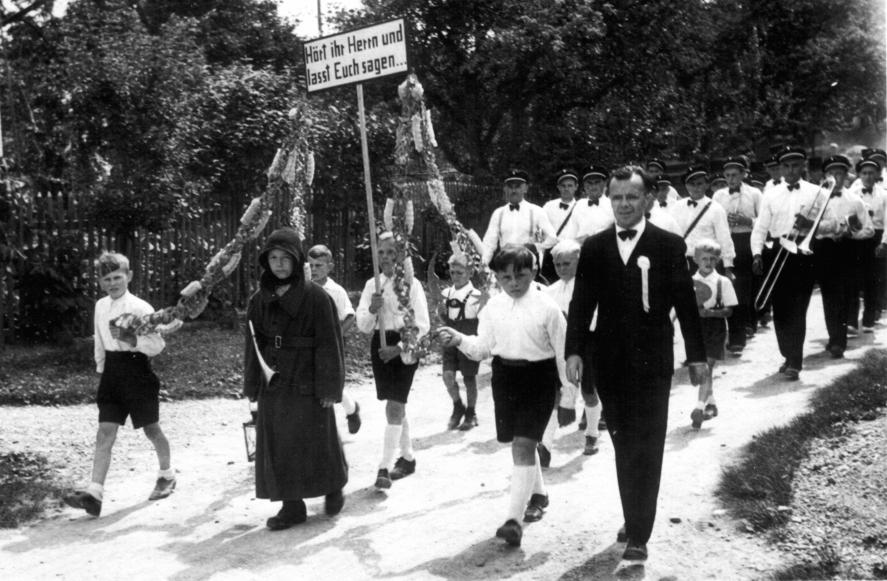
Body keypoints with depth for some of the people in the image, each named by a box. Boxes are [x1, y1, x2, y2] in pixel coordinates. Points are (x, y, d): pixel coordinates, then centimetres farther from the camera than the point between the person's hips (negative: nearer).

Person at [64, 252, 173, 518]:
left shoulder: (140, 308, -11)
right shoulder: (100, 307, 7)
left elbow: (158, 344, -13)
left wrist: (131, 339, -27)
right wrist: (101, 368, 17)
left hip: (137, 369, -5)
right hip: (112, 372, 5)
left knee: (151, 429, 10)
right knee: (105, 432, -5)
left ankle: (167, 475, 33)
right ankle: (94, 493, -11)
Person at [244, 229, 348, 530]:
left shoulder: (316, 297, -10)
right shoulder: (259, 300, 5)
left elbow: (329, 344, -10)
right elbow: (253, 345, 9)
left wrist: (329, 387, -12)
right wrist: (252, 386, 7)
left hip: (307, 384, -5)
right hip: (273, 384, 5)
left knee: (317, 439, 7)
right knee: (277, 446, 7)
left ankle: (334, 487, 33)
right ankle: (292, 505, 18)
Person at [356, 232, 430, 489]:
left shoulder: (412, 284, -7)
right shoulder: (372, 285, 5)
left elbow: (423, 325, -10)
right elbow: (362, 326, 3)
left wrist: (398, 348, -18)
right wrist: (372, 309, -18)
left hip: (404, 347, -5)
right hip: (380, 346, 5)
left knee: (394, 406, -12)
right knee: (397, 406, 15)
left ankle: (385, 467, -10)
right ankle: (407, 458, 30)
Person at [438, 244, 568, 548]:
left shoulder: (547, 306, -8)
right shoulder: (493, 307, 3)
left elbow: (562, 349, -3)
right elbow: (483, 347, 6)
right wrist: (460, 340, -13)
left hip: (538, 377, -5)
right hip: (504, 376, 5)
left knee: (523, 444, -13)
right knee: (521, 443, 18)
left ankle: (514, 518, -12)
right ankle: (537, 493, 43)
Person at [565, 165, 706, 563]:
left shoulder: (669, 245, -1)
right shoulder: (594, 247, 5)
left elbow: (685, 303, 1)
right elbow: (581, 304, 2)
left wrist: (696, 354, 1)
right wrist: (574, 351, -8)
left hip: (652, 362, -3)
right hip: (609, 362, 3)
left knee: (646, 447, -3)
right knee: (623, 445, 12)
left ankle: (639, 535, 1)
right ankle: (634, 519, 27)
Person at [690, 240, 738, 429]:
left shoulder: (723, 282, -5)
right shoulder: (691, 282, 3)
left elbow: (728, 310, -7)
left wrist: (709, 312, -22)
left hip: (715, 328, -4)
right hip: (696, 327, 4)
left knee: (707, 368, -9)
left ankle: (700, 407, -13)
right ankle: (711, 403, 28)